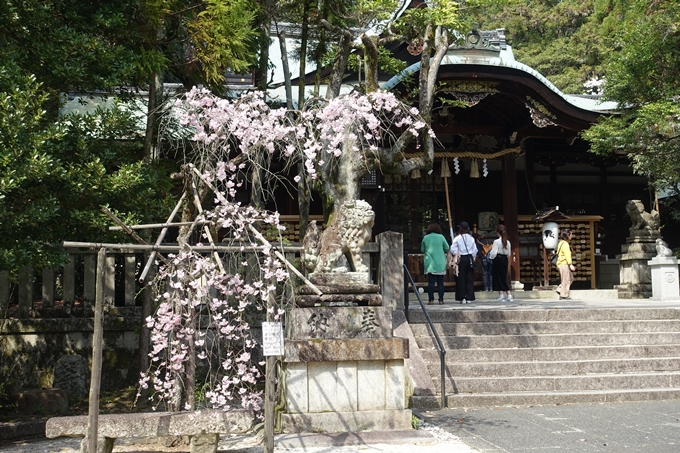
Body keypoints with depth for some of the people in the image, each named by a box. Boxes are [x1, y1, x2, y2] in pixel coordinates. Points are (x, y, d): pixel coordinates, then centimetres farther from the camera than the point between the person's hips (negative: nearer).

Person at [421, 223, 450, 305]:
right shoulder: (441, 237, -2)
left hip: (429, 263, 0)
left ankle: (431, 300, -4)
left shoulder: (425, 238, 0)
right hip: (440, 263, 0)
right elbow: (447, 248, 3)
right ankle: (441, 300, 3)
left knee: (431, 282, 1)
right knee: (440, 282, 5)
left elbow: (422, 250, 9)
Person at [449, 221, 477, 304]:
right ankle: (469, 298, 6)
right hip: (470, 258, 2)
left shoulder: (457, 238, -7)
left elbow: (453, 250, -8)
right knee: (469, 279, 6)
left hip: (461, 260, -2)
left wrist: (456, 255, 9)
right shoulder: (471, 238, 2)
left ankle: (462, 298, 1)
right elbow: (475, 250, 5)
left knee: (461, 279, 3)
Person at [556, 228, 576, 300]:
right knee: (566, 280, -4)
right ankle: (563, 296, -1)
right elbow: (567, 255, -21)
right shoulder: (565, 244, -14)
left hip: (560, 264, 10)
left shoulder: (560, 243, 16)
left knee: (570, 279, 16)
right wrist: (570, 264, -23)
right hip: (564, 264, -10)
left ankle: (560, 290, 11)